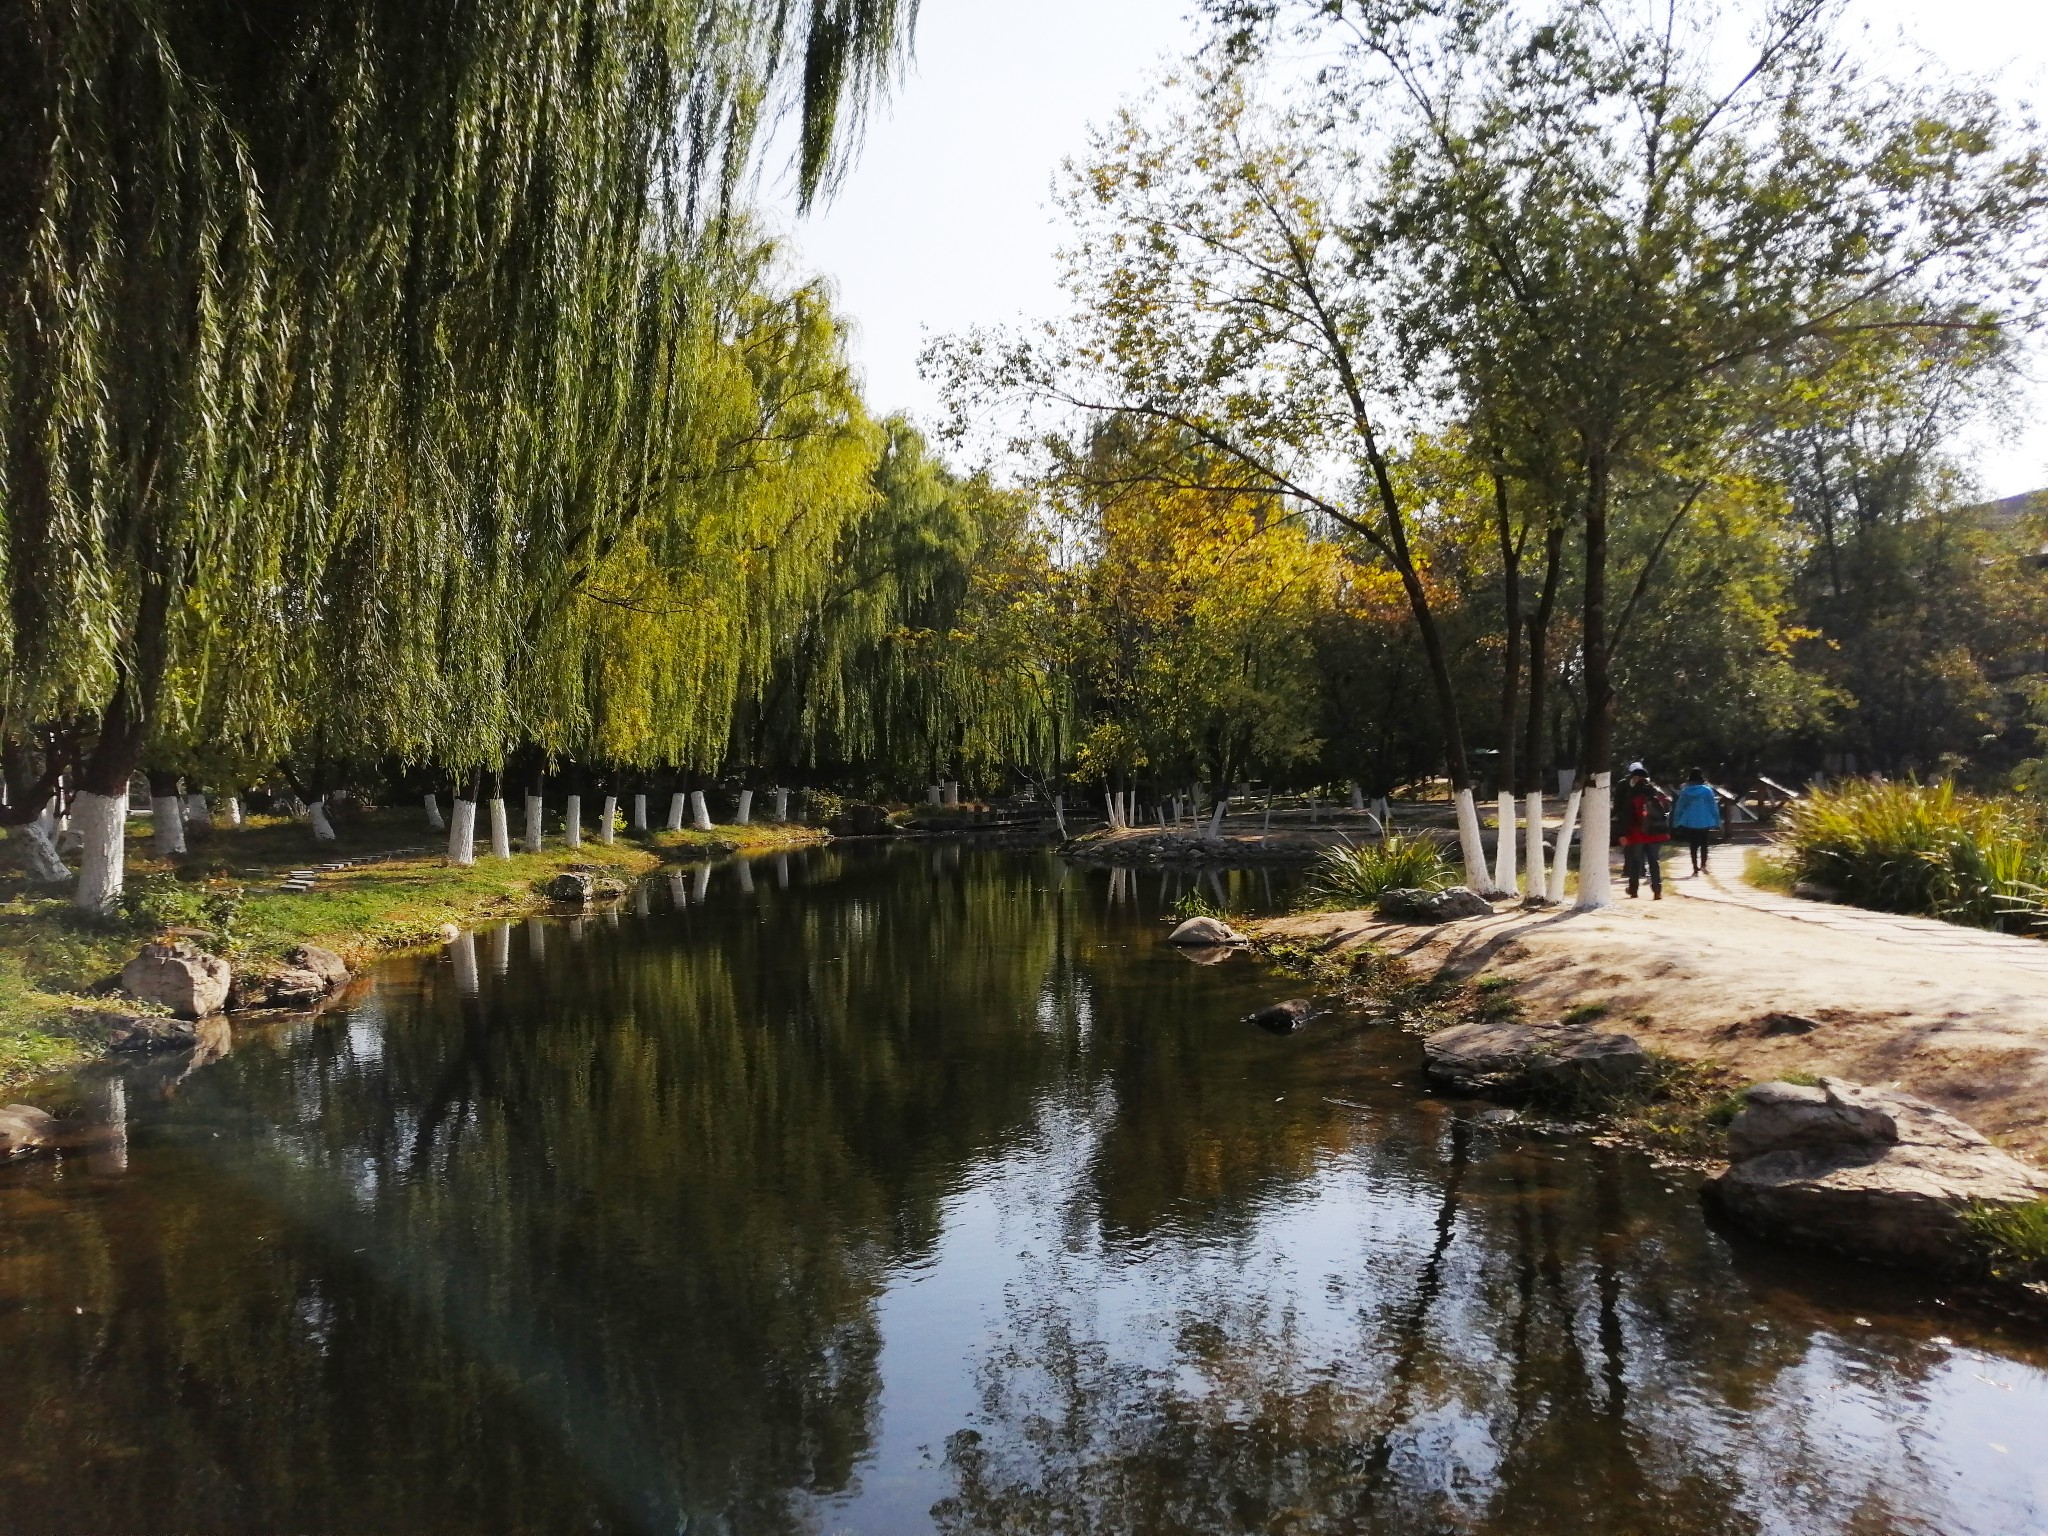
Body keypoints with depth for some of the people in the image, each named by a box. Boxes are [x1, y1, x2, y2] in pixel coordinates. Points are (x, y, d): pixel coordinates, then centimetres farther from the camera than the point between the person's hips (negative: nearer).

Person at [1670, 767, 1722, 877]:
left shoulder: (1685, 791, -2)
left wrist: (1676, 823, 11)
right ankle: (1703, 865, -5)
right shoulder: (1707, 790, -6)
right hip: (1704, 823, -1)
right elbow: (1713, 807, -2)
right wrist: (1716, 822, 5)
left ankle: (1695, 868, 6)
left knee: (1693, 846, 7)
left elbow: (1678, 808, 2)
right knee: (1704, 845, 11)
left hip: (1689, 823, 1)